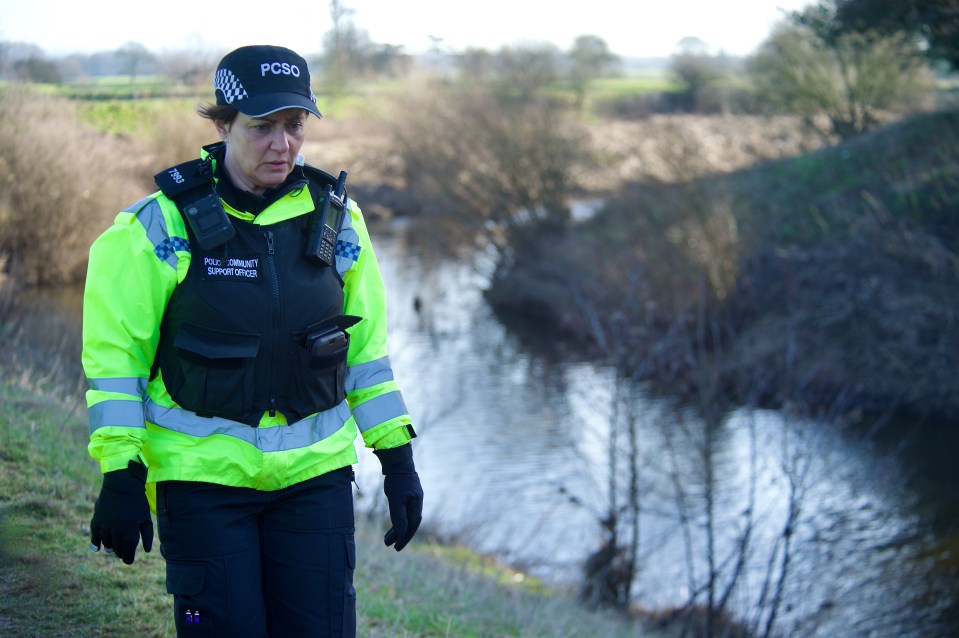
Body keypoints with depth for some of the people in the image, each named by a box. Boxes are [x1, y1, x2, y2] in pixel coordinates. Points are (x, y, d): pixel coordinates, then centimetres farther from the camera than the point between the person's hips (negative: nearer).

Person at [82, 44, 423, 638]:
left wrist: (397, 458, 9)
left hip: (315, 473, 3)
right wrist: (121, 473, -9)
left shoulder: (336, 218, 4)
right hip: (204, 472, -3)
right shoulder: (162, 225, -7)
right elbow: (114, 352, -4)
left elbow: (366, 346, 12)